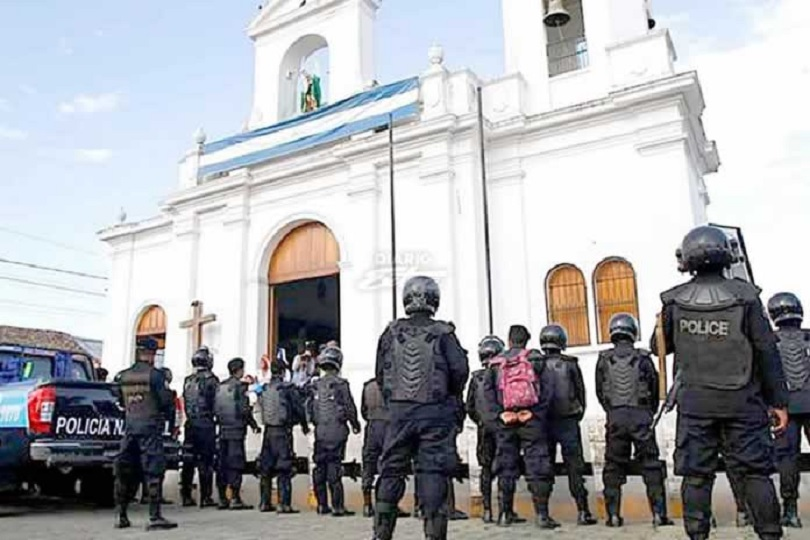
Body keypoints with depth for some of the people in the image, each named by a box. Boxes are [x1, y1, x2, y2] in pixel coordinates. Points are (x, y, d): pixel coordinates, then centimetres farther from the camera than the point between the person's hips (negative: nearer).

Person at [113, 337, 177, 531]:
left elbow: (121, 403, 14)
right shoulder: (155, 374, -10)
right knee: (154, 472, -3)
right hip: (150, 427, -6)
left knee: (125, 472, 14)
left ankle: (121, 516, 20)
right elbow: (166, 401, -10)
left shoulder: (122, 376, 7)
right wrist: (169, 411, 11)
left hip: (130, 426, 6)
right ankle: (154, 517, -5)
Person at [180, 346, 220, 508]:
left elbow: (184, 404, 11)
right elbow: (217, 404, -9)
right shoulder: (211, 380, -11)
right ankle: (205, 497, 2)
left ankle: (186, 496, 16)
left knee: (188, 460, 10)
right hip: (206, 426, -5)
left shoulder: (187, 381, 7)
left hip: (190, 425, 5)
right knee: (206, 461, 0)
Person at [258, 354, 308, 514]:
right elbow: (299, 409, -6)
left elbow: (261, 407, 11)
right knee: (284, 470, -2)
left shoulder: (264, 389, 5)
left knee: (266, 468, 14)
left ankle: (264, 503, 21)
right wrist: (304, 425, 10)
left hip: (268, 431, 6)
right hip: (283, 431, -6)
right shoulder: (288, 388, -10)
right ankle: (284, 504, -3)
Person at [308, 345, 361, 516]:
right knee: (334, 467, -4)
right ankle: (337, 507, -2)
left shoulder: (315, 385, 7)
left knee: (320, 467, 11)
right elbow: (350, 407, -8)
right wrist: (355, 424, 7)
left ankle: (322, 505, 18)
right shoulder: (341, 384, -9)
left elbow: (309, 408, 11)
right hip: (337, 431, -5)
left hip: (320, 431, 5)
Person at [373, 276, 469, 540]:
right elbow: (460, 370, -8)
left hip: (399, 410, 2)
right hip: (435, 412, -2)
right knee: (433, 471, 2)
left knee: (391, 470, 10)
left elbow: (380, 373, 5)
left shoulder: (391, 333, 3)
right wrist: (450, 395, 11)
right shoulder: (442, 333, -4)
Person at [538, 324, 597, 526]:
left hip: (543, 423, 2)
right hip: (568, 422, -2)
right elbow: (581, 393, 4)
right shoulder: (570, 364, -3)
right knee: (575, 467, 2)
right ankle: (582, 511, 0)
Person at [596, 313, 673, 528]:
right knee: (651, 466, 6)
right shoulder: (643, 359, -2)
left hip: (615, 417, 1)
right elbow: (654, 392, 5)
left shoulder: (604, 360, 0)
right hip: (641, 417, -1)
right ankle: (659, 514, 4)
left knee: (613, 467, 8)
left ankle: (613, 515, 8)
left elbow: (600, 393, 6)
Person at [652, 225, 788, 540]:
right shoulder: (744, 296, -6)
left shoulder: (674, 301, -2)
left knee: (696, 475, 6)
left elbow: (659, 347, 8)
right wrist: (779, 401, 2)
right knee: (756, 472, 9)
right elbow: (768, 352, -4)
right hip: (742, 400, -1)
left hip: (694, 401, 1)